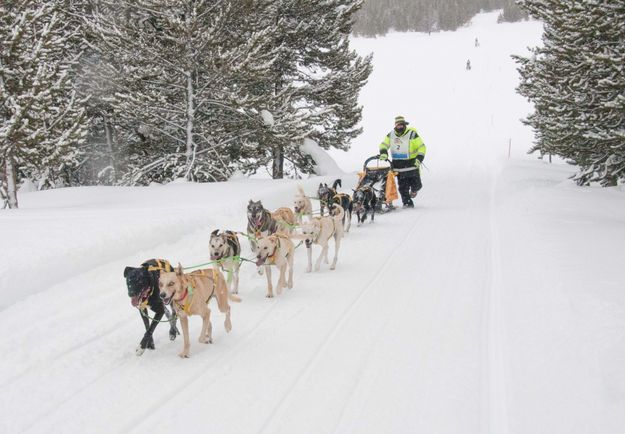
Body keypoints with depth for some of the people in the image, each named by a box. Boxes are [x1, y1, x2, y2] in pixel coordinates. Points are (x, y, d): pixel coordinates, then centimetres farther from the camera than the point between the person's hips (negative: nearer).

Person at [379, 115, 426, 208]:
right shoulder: (391, 135, 5)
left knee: (416, 184, -1)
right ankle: (407, 202, 8)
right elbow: (384, 144, 12)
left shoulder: (412, 134, -7)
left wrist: (419, 158, -18)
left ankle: (414, 190, 34)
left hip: (412, 164, -2)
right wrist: (383, 152, -10)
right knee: (403, 186, -2)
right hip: (398, 165, 3)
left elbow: (421, 146, -6)